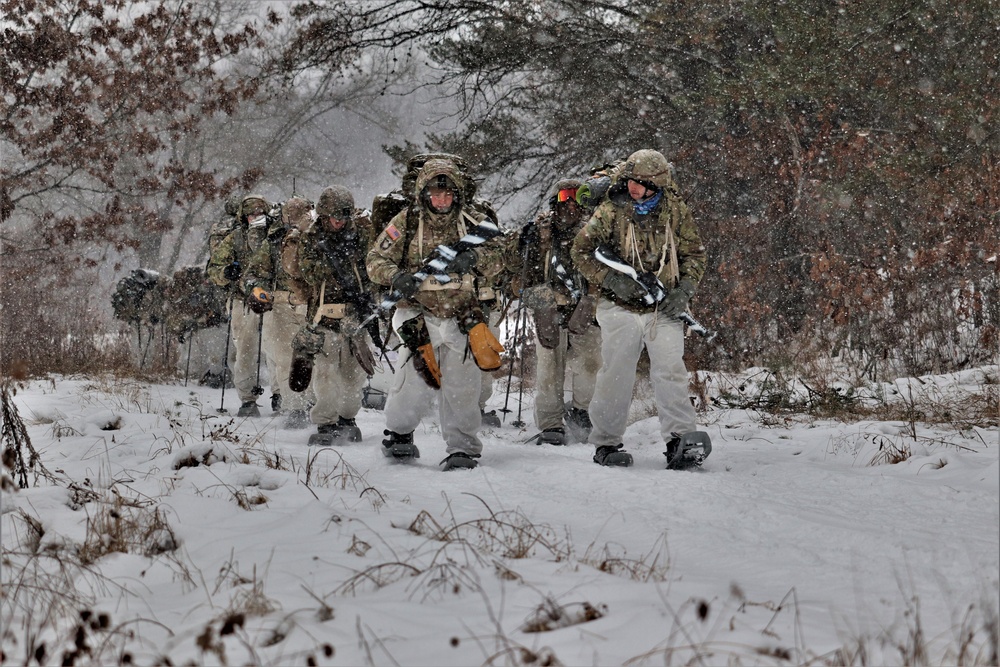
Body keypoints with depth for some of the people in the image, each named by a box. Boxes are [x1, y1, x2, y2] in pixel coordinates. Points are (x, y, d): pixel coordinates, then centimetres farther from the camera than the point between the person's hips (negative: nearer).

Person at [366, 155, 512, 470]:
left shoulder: (472, 220, 1)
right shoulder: (407, 222, 0)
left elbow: (499, 251, -11)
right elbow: (376, 260, 2)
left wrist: (472, 258, -31)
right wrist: (396, 277, -19)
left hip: (463, 314, 2)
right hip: (418, 311, -2)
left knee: (462, 382, 0)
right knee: (420, 372, -14)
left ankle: (462, 447, 11)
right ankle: (398, 433, 10)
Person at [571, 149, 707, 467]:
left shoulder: (675, 211, 2)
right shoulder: (611, 211, -4)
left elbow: (694, 254, 11)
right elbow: (582, 251, 0)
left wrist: (684, 290, -5)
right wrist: (612, 280, -13)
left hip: (664, 309, 1)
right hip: (620, 307, -1)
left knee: (670, 369, -12)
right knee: (616, 372, -2)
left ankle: (679, 438, -12)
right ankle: (606, 443, 9)